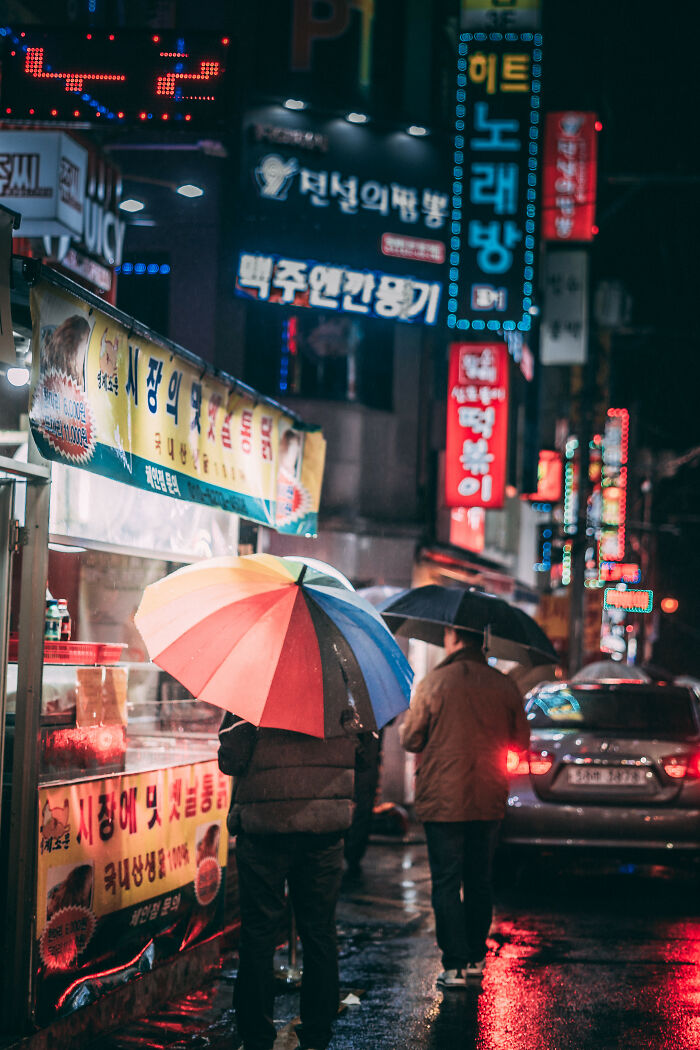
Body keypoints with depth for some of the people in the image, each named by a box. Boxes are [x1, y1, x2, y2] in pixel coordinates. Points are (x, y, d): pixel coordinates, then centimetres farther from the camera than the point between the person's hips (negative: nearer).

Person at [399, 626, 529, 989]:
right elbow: (520, 741, 9)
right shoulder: (504, 686, 1)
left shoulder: (433, 683, -10)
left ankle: (455, 965, -3)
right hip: (489, 800, 4)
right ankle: (476, 957, 21)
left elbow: (410, 739, -4)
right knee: (479, 880, 16)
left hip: (443, 801, -4)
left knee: (446, 883, 1)